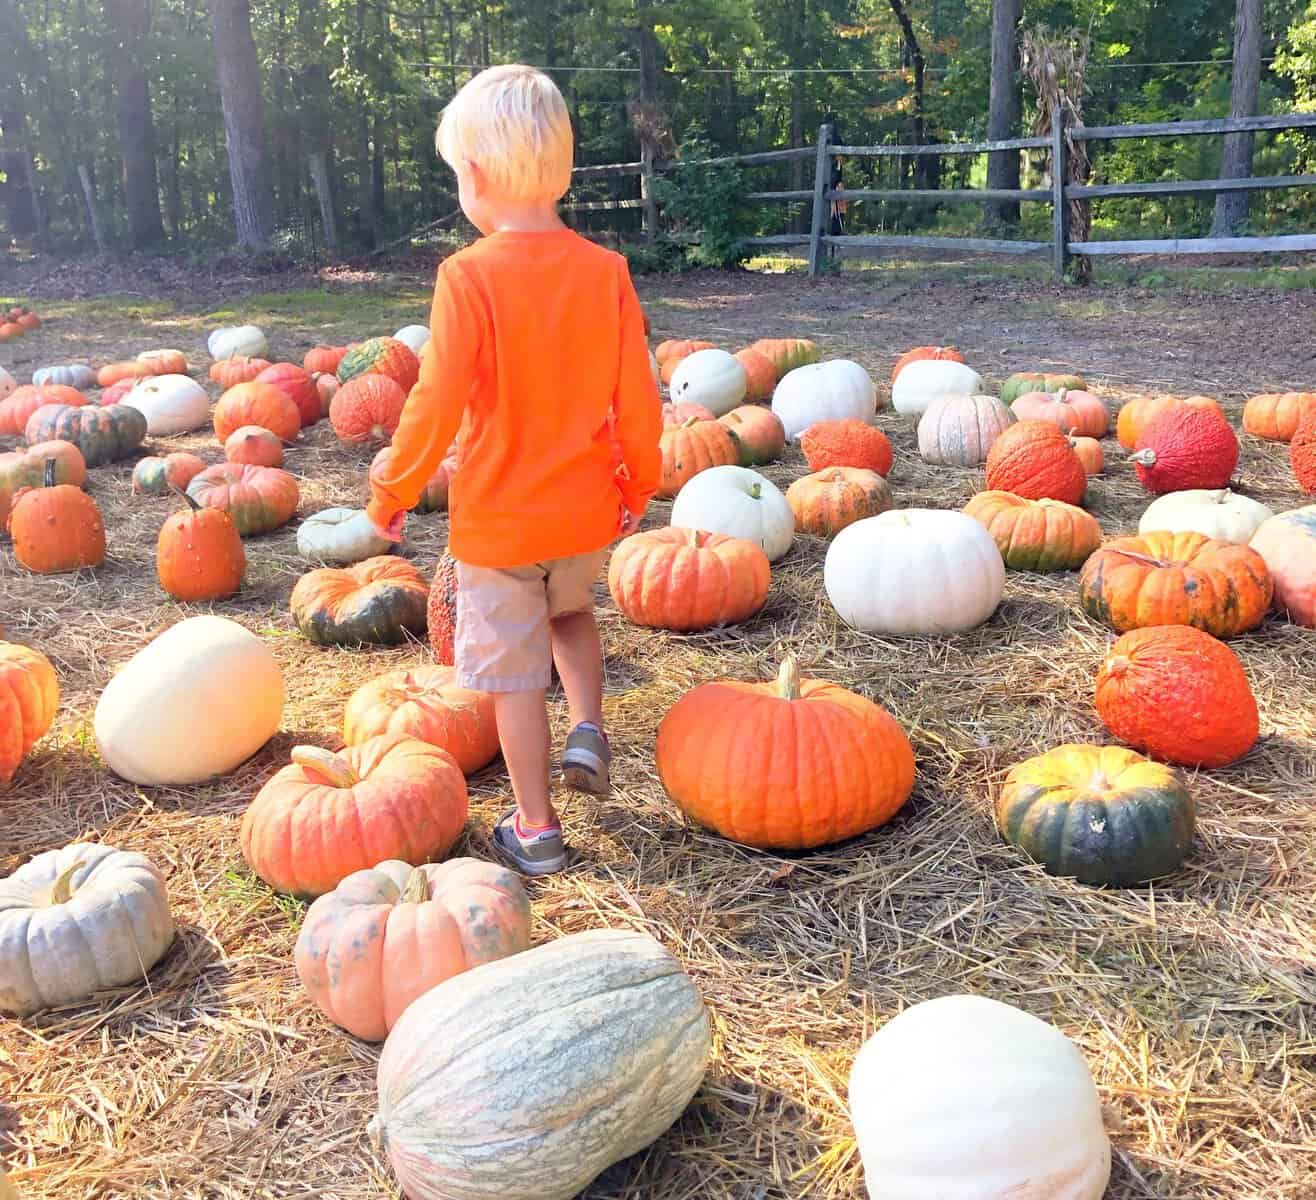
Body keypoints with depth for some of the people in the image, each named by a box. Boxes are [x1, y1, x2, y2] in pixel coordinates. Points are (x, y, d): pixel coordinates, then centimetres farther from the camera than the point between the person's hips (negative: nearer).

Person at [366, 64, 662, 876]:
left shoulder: (471, 276, -18)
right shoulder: (605, 270, -6)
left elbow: (437, 403, -18)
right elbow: (637, 398, -2)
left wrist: (393, 491, -3)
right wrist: (639, 481, 14)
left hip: (496, 517, -4)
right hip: (586, 511, 4)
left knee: (514, 671, 10)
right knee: (572, 611, 33)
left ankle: (537, 831, 20)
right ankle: (588, 731, 17)